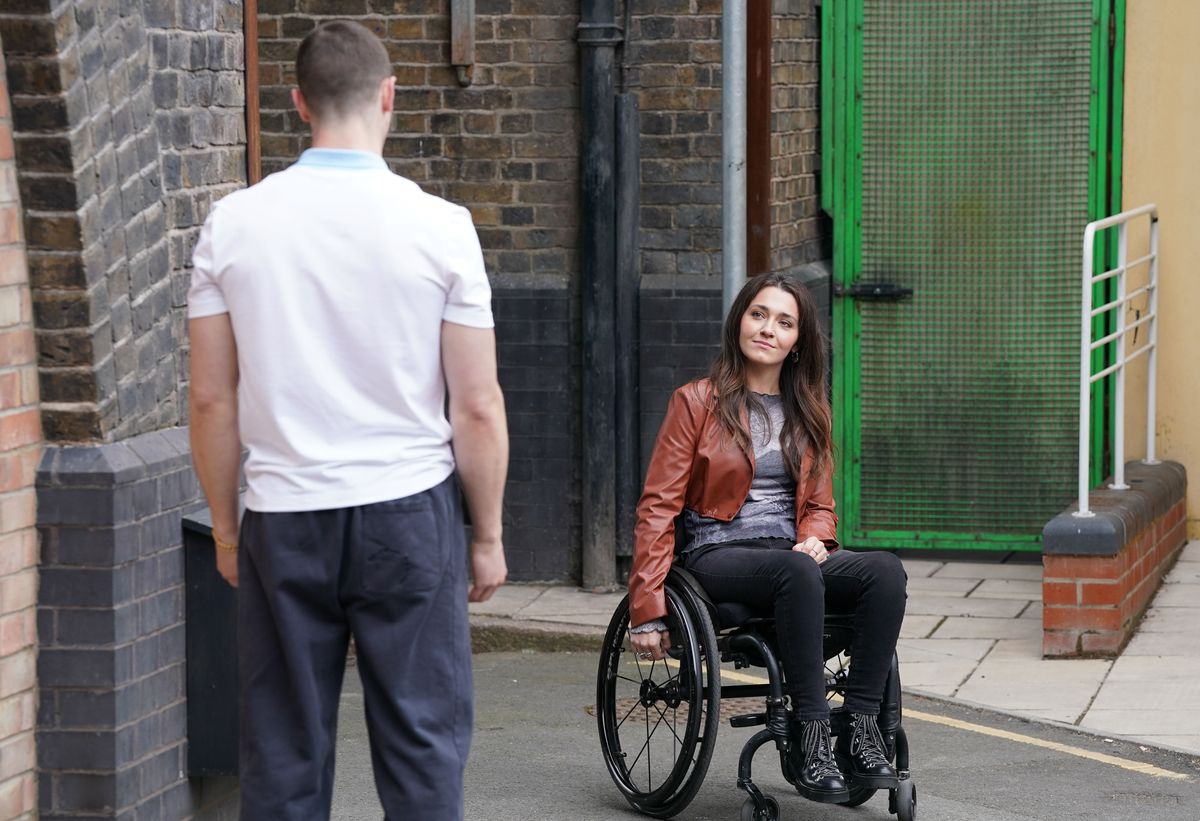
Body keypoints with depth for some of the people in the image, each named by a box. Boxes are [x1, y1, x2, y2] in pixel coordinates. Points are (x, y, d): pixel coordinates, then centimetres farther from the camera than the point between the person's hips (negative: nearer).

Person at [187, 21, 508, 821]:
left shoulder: (233, 223, -2)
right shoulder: (439, 226, -7)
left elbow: (212, 399, 3)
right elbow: (478, 407, -5)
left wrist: (226, 526, 14)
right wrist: (489, 534, 7)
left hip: (283, 517, 2)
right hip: (407, 513, -2)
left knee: (284, 755, 8)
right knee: (422, 741, 5)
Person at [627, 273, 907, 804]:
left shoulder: (808, 412, 18)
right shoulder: (697, 402, 2)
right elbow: (658, 508, -2)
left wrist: (814, 539, -4)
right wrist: (647, 611, -12)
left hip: (791, 555, 5)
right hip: (717, 557, -5)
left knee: (885, 569, -27)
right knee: (797, 572, -39)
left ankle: (860, 729, -32)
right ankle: (810, 737, -40)